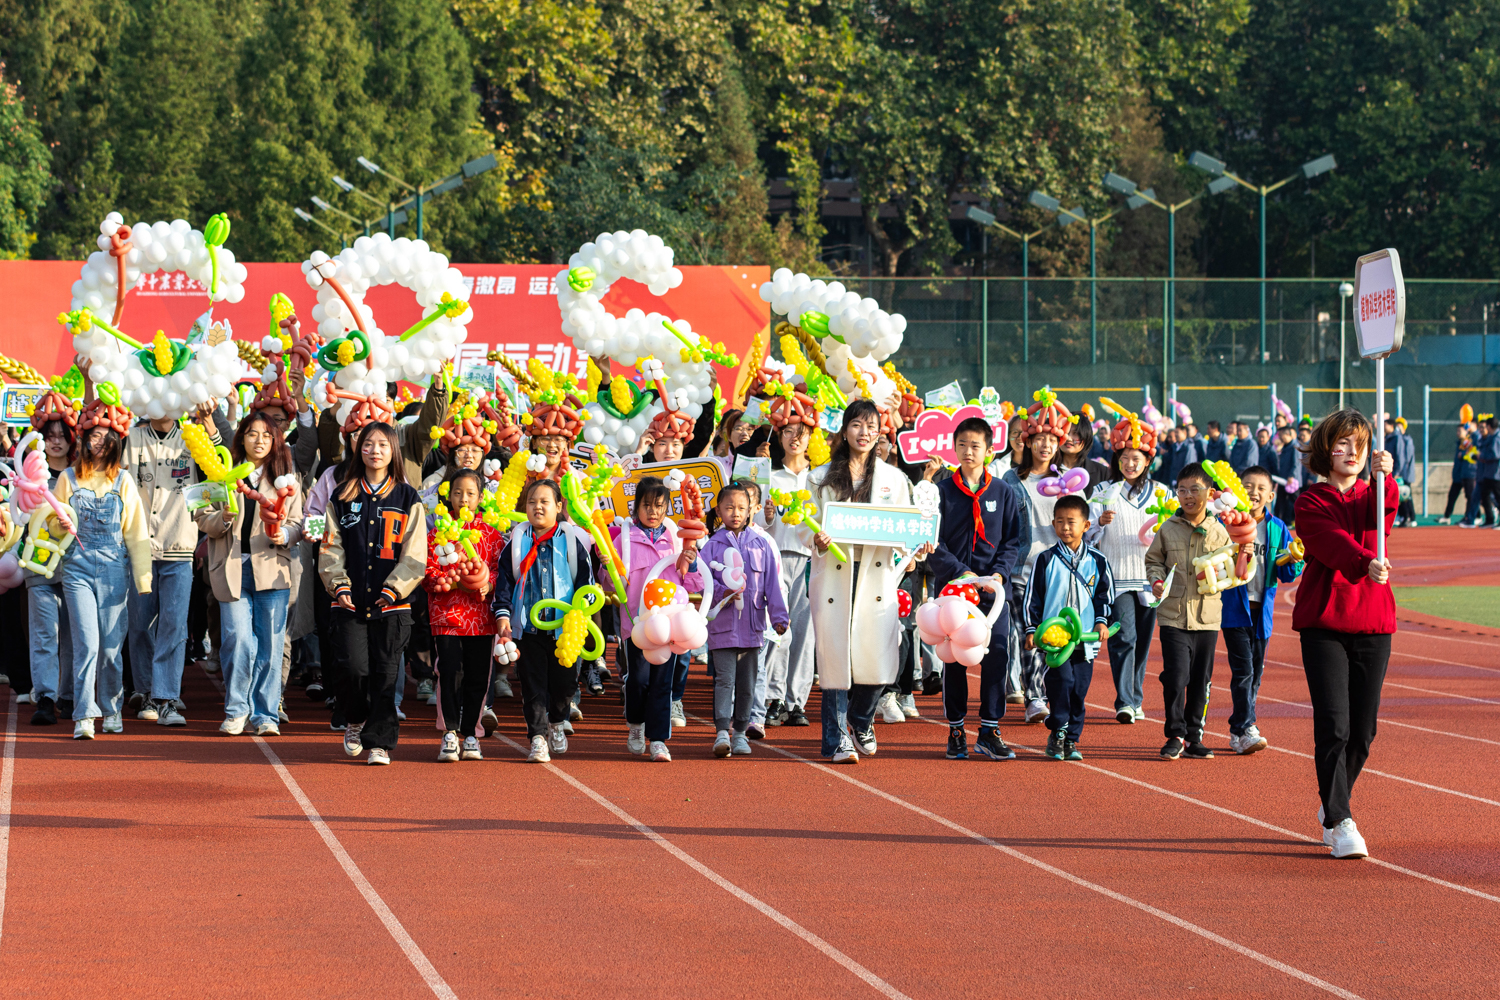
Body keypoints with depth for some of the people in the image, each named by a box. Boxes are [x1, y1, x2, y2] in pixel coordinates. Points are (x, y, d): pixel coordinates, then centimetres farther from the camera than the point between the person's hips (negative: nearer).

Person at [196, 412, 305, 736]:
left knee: (269, 645, 0)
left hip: (272, 567, 1)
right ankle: (236, 710, 7)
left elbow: (297, 524, 10)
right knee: (238, 642, -9)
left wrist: (284, 535, -12)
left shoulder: (287, 478, 12)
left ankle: (265, 715, 8)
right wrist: (224, 518, -14)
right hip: (232, 568, -1)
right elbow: (203, 520, 7)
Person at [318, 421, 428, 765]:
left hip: (391, 603, -1)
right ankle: (355, 721, 18)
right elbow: (332, 546, 9)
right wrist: (339, 585, -6)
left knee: (385, 673, -2)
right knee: (354, 666, -9)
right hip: (351, 600, 1)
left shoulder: (408, 498, 5)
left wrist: (393, 589, -11)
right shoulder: (343, 497, 10)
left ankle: (380, 743, 5)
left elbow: (414, 553, 2)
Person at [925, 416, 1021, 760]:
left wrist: (999, 572, -9)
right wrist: (960, 572, -13)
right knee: (954, 658, 2)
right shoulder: (942, 492, 3)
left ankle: (989, 732, 1)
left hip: (993, 589, 1)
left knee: (997, 654, -6)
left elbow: (1012, 541, 8)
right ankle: (956, 730, 11)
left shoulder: (1003, 493, 8)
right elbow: (933, 542, -1)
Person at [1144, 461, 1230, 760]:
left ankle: (1194, 736, 17)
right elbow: (1154, 560, 13)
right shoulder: (1167, 529, 4)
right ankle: (1176, 734, 2)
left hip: (1207, 615, 1)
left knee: (1201, 680, 7)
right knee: (1175, 677, -10)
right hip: (1173, 615, -1)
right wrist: (1156, 579, -6)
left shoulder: (1219, 532, 5)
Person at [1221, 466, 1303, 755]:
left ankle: (1239, 729, 20)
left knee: (1256, 671, 10)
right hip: (1234, 607, -5)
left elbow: (1286, 574, 8)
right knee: (1243, 669, -12)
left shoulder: (1278, 529, 7)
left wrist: (1294, 561, -13)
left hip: (1262, 609, 5)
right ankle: (1245, 731, -14)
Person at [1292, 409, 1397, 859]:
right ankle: (1339, 822, -10)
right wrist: (1365, 564, -38)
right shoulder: (1311, 502, 2)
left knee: (1363, 730, 6)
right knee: (1333, 725, -13)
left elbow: (1381, 518, -13)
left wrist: (1385, 478, -32)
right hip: (1324, 623, -4)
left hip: (1373, 623, 4)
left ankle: (1332, 805, 27)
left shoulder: (1371, 495, 12)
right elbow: (1333, 541, -18)